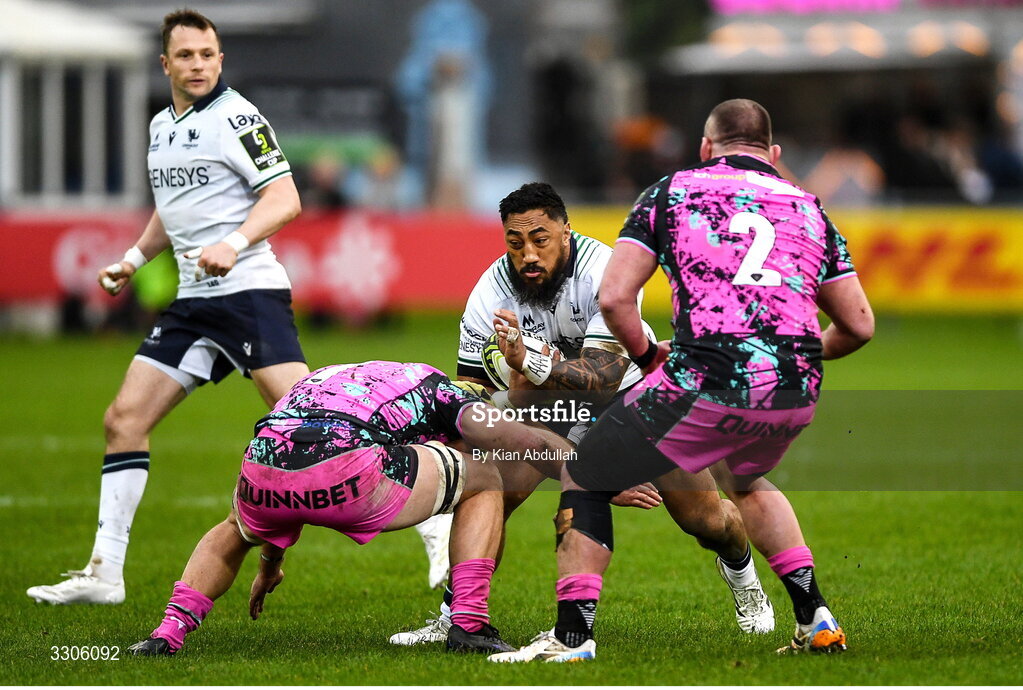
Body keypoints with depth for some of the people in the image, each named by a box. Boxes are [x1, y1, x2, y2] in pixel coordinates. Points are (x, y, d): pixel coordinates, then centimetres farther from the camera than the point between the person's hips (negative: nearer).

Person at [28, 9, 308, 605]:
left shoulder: (236, 117, -7)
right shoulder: (161, 126, 17)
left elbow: (284, 199, -14)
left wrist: (234, 243, -29)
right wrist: (134, 259, 22)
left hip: (249, 292, -8)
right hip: (193, 301, 8)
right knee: (124, 418, 3)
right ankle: (105, 574, 10)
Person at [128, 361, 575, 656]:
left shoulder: (324, 379, 42)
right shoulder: (434, 387, 27)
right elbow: (529, 441, 12)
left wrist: (269, 563, 68)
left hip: (261, 475, 5)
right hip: (349, 471, -5)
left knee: (234, 531, 43)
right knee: (483, 481, 20)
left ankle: (168, 631, 22)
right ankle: (469, 624, 8)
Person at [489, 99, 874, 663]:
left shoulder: (673, 191, 12)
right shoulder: (808, 208, 22)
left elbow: (614, 299, 2)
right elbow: (858, 325, 20)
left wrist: (646, 356, 20)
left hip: (708, 381, -5)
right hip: (795, 395, 5)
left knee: (585, 476, 14)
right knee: (745, 481, 37)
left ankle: (573, 635, 4)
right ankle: (815, 618, 25)